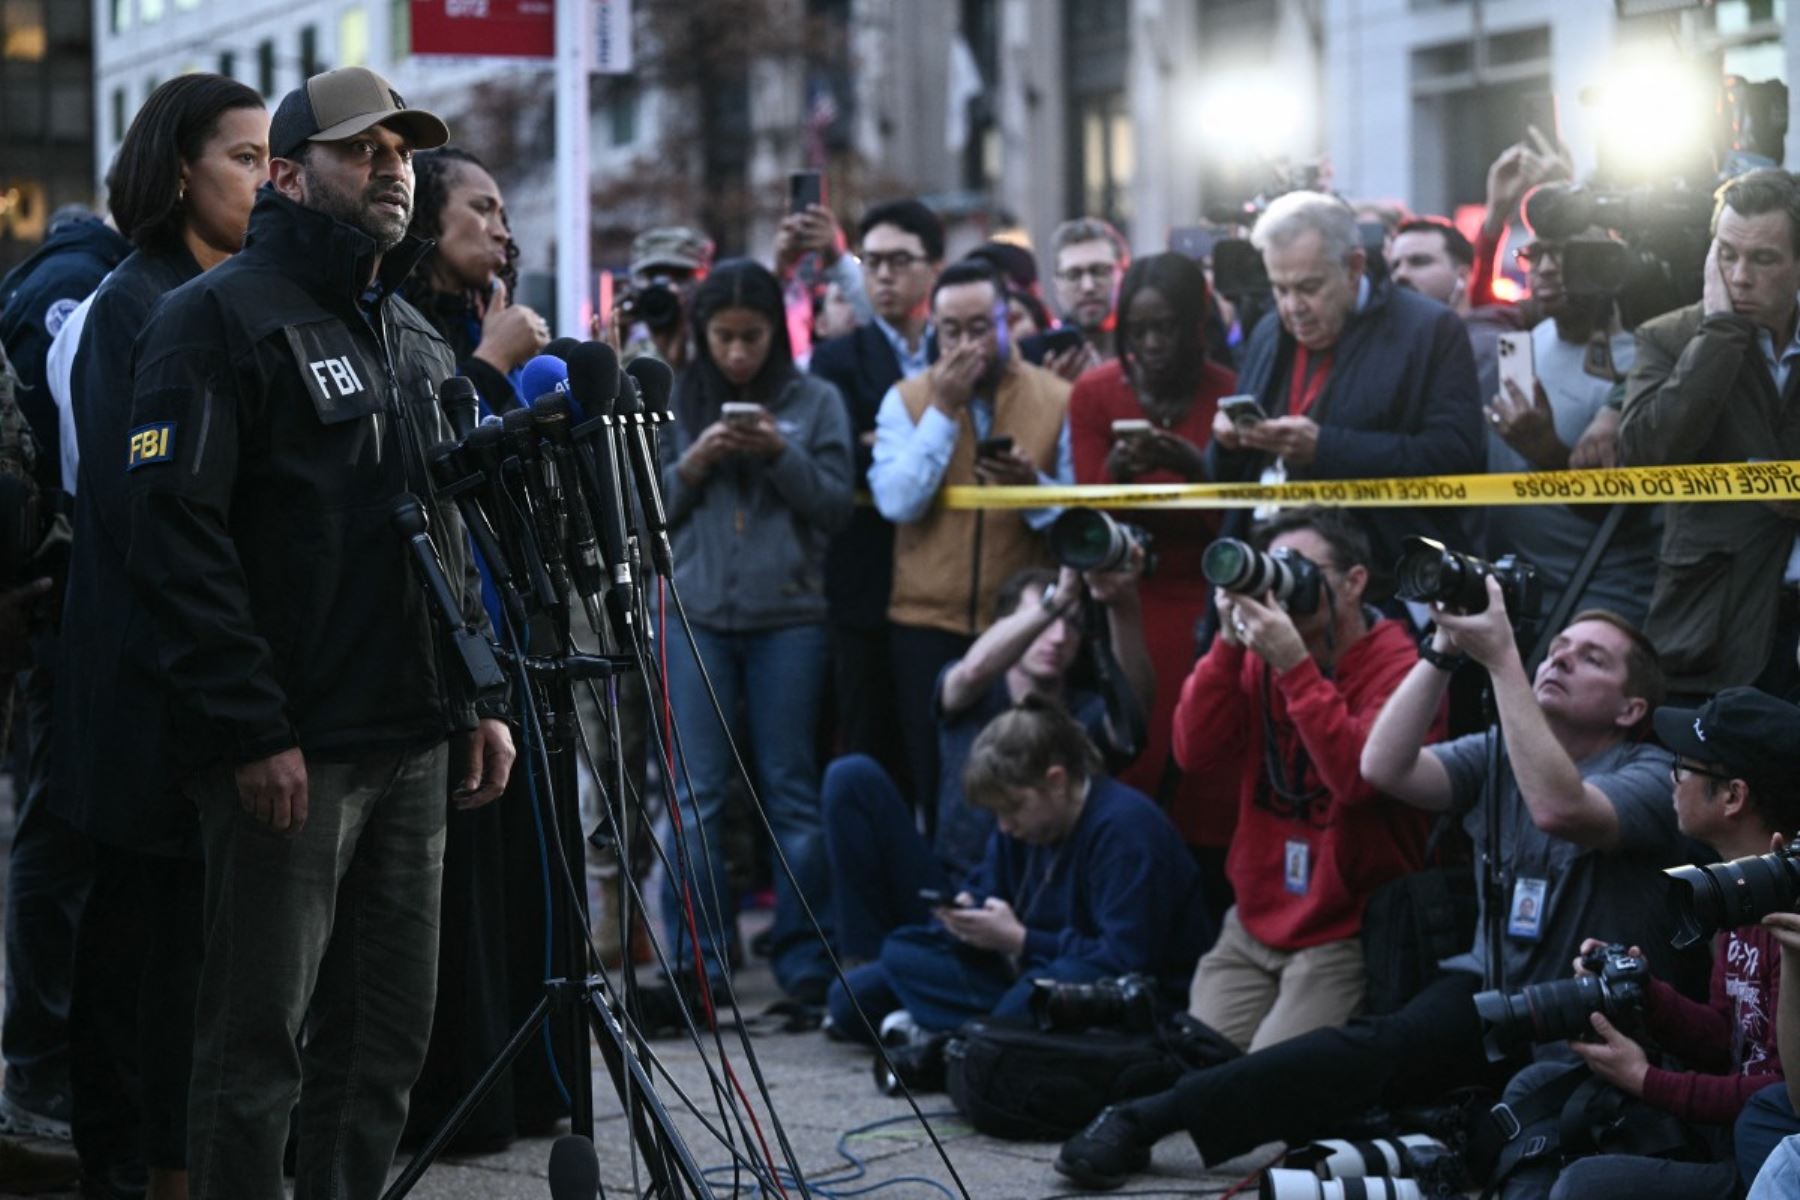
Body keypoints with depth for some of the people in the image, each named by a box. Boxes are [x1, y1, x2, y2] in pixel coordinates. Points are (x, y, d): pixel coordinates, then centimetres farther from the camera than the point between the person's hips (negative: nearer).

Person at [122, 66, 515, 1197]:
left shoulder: (419, 339, 18)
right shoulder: (220, 318, -7)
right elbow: (178, 541, -16)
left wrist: (480, 699, 14)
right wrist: (253, 730, -20)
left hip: (415, 750, 8)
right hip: (288, 754, -8)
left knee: (388, 1038, 10)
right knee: (260, 1048, -3)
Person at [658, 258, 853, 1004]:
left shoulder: (815, 402, 6)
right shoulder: (676, 401, 8)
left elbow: (837, 506, 1)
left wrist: (782, 454, -13)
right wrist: (692, 464, -10)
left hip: (789, 614, -1)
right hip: (695, 612, 1)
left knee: (792, 789, 2)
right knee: (697, 792, 0)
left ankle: (802, 960, 6)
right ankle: (698, 960, 6)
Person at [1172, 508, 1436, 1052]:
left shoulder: (1402, 669, -10)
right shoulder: (1260, 658, 7)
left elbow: (1358, 776, -25)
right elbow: (1195, 754, -3)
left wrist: (1294, 665, -25)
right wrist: (1229, 642, -12)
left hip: (1344, 939, -5)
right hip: (1254, 922, 5)